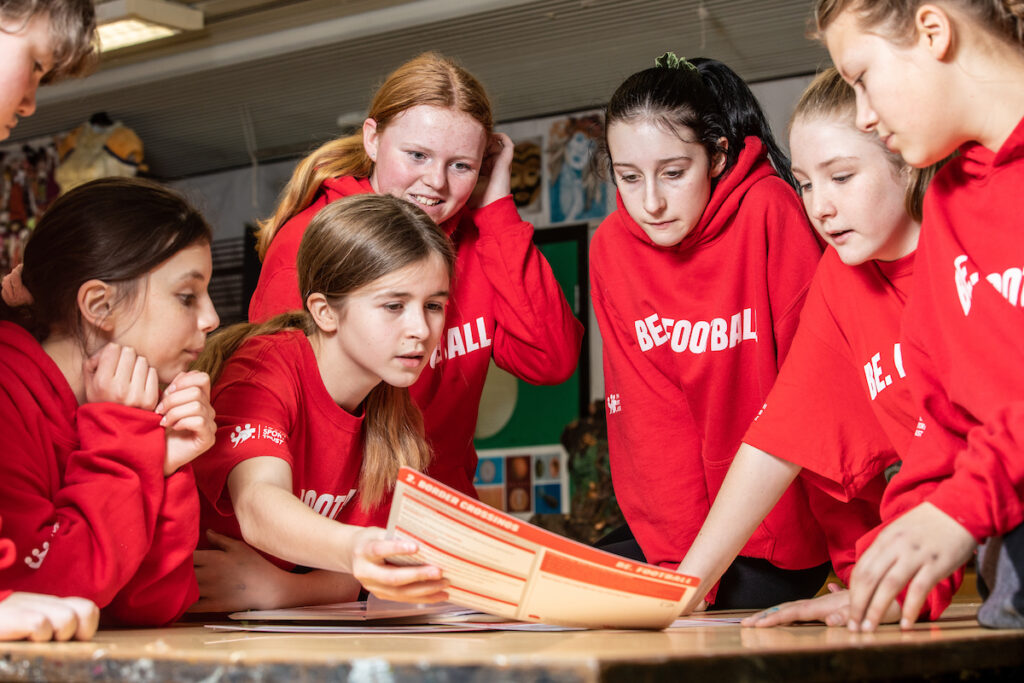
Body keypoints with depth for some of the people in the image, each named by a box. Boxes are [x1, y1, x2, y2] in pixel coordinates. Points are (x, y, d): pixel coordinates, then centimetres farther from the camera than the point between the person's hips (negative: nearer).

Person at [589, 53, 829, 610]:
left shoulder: (770, 213, -14)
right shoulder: (612, 247, -3)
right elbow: (652, 418, -5)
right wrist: (681, 556, -17)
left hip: (785, 532, -4)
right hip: (669, 520, 4)